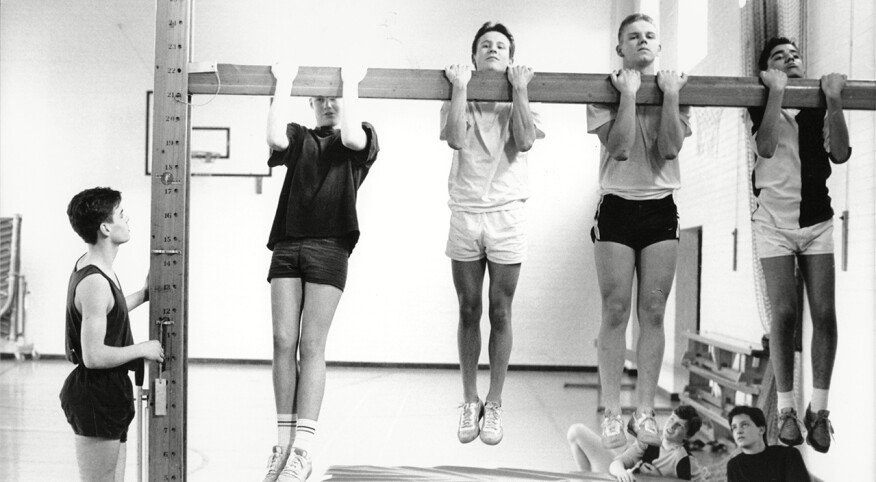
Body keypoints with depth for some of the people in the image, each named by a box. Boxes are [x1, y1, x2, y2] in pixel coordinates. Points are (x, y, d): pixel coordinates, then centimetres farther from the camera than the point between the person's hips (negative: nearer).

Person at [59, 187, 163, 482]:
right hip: (96, 398, -10)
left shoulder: (90, 265, 8)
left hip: (107, 394, 10)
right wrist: (143, 349, -15)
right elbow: (94, 356, -27)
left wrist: (143, 295, 20)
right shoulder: (94, 282, -23)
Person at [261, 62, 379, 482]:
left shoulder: (361, 138, 12)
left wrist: (351, 83, -4)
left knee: (311, 347, -6)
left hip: (329, 247, -3)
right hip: (286, 245, 3)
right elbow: (275, 138, -6)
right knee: (283, 343, -1)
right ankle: (283, 443, 6)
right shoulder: (298, 138, 17)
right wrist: (284, 84, 1)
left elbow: (351, 137, -13)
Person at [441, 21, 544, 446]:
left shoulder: (518, 101, 10)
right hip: (465, 215, 0)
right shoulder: (456, 102, 8)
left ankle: (494, 404, 14)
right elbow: (456, 139, -12)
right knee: (469, 312, 6)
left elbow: (524, 141, -10)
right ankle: (469, 402, 18)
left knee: (500, 313, 2)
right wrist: (460, 87, -7)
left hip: (506, 216, 0)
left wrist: (519, 90, -5)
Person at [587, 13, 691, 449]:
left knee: (653, 312, 2)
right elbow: (619, 148, -13)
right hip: (616, 207, -2)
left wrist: (670, 96, -9)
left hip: (660, 208, 2)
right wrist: (629, 94, -12)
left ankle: (645, 412, 9)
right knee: (615, 312, -2)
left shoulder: (676, 90, 9)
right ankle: (611, 413, 5)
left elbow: (670, 148, -7)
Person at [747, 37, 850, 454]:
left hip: (817, 221, 3)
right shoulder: (762, 106, 1)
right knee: (784, 313, -8)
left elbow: (840, 153, -7)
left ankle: (818, 409, 5)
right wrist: (776, 92, -19)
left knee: (824, 313, -5)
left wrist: (834, 100, -13)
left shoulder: (818, 108, 8)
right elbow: (766, 147, -19)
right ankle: (786, 408, 4)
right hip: (775, 223, -2)